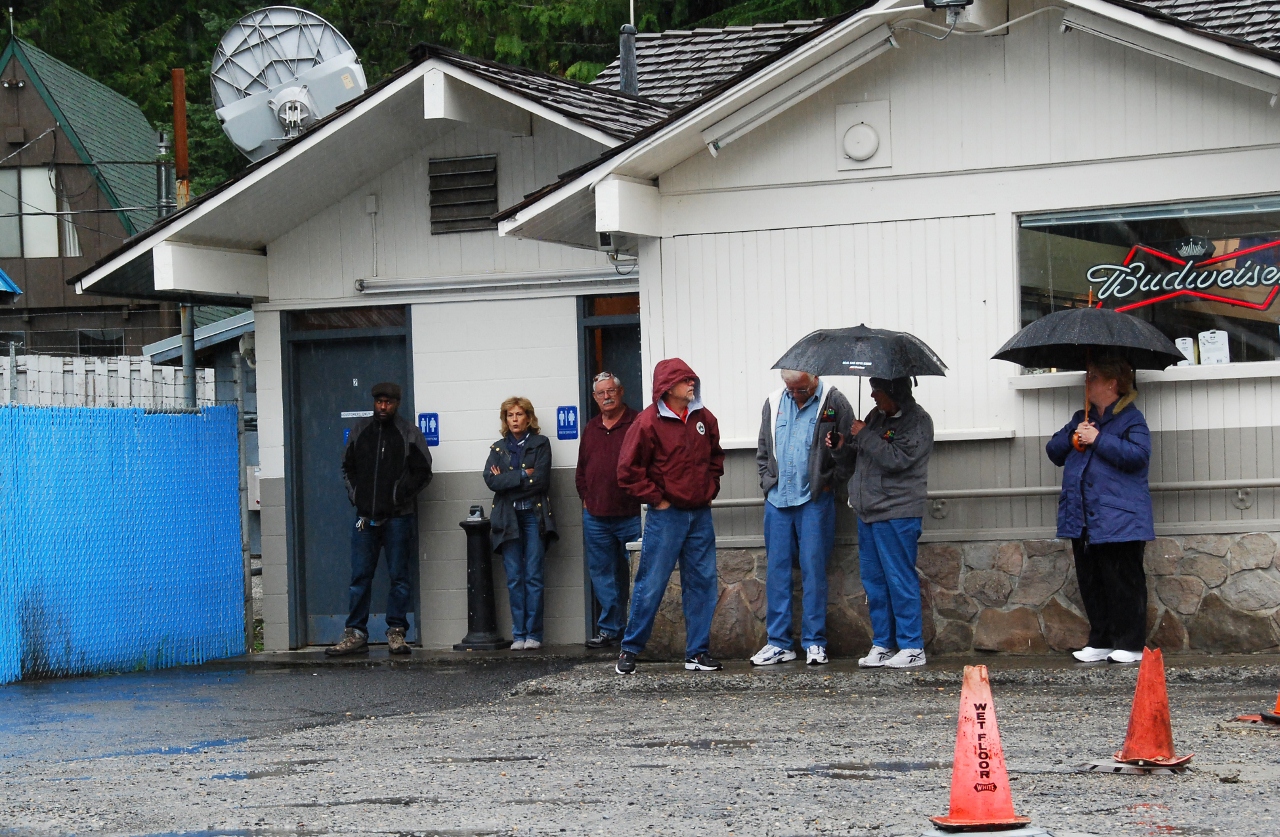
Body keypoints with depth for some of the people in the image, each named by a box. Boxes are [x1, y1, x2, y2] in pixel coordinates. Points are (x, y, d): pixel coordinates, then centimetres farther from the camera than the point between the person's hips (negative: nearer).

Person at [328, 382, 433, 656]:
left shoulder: (409, 433, 2)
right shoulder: (360, 431, 12)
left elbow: (423, 472, 1)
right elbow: (348, 467, 20)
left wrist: (402, 495, -8)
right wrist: (354, 495, 6)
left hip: (397, 517, -3)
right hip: (365, 516, 3)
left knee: (399, 576, 1)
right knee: (360, 576, 2)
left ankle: (396, 632, 6)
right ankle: (356, 634, 5)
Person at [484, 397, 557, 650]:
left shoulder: (540, 444, 7)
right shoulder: (498, 448, 15)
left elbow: (541, 480, -7)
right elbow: (490, 480, -1)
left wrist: (506, 479, -4)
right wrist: (524, 475, -7)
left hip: (534, 515, -2)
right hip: (508, 518, 2)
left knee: (533, 576, -6)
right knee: (514, 578, -1)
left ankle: (533, 634, -3)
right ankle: (519, 634, 2)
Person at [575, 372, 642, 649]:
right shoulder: (591, 429, 16)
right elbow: (581, 470, 23)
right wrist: (586, 499, 13)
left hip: (631, 514, -5)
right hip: (596, 516, 5)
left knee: (635, 575, -2)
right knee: (602, 575, 7)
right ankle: (609, 629, 14)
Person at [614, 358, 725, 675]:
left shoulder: (704, 419, 8)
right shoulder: (649, 422, -9)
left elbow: (715, 457, 25)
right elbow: (629, 470, -7)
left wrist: (710, 489, 13)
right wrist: (657, 500, -7)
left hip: (700, 515, 5)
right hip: (665, 515, -5)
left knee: (703, 583, 5)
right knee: (651, 584, -3)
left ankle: (698, 653, 12)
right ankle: (629, 650, 8)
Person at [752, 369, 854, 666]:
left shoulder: (834, 403, -3)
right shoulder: (774, 403, 10)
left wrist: (829, 483, -4)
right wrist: (768, 482, 9)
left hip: (815, 500, -4)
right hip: (777, 498, 4)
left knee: (813, 569, -3)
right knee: (777, 569, 4)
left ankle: (814, 642, 4)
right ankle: (778, 643, 9)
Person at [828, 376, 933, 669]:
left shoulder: (917, 421, -8)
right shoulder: (877, 415, 15)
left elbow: (896, 459, -21)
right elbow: (858, 457, 23)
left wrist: (864, 436, -13)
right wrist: (843, 446, 3)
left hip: (897, 514, -8)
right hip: (868, 511, 8)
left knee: (899, 579, -6)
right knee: (874, 580, 10)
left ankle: (912, 648, -2)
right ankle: (881, 645, 17)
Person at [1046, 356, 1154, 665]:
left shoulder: (1130, 418, -3)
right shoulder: (1081, 418, 20)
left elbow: (1138, 455, -18)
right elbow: (1054, 452, 18)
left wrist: (1098, 440, -16)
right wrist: (1072, 436, -1)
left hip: (1117, 520, -8)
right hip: (1083, 520, 8)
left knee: (1123, 580, -6)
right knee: (1090, 581, 9)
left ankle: (1130, 645, -2)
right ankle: (1100, 642, 16)